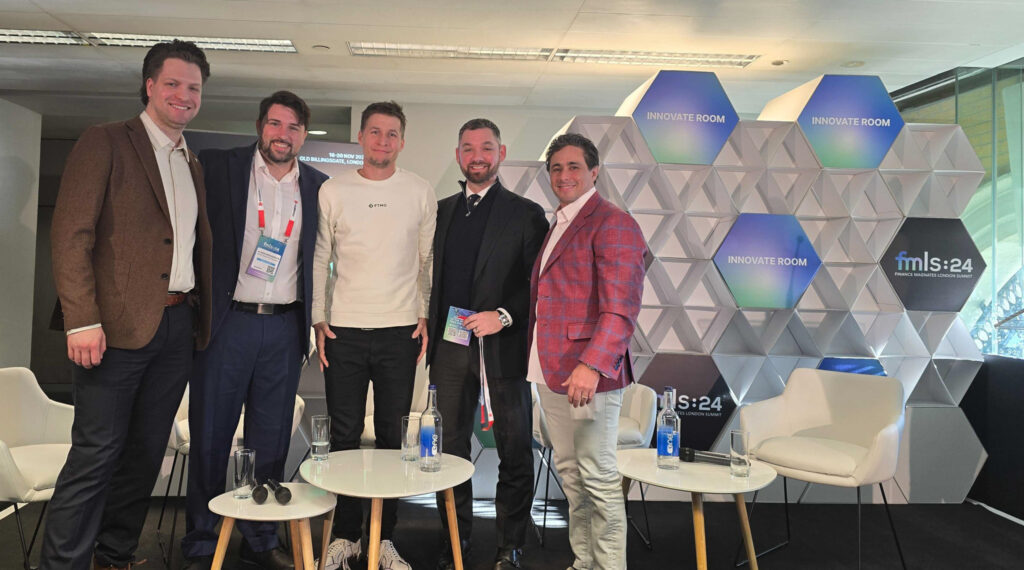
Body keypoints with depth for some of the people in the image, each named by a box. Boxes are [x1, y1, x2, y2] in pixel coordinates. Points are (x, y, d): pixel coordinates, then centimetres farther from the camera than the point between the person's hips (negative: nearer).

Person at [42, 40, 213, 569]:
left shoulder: (193, 164, 18)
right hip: (120, 327, -6)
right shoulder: (105, 142, -2)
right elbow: (71, 234, -10)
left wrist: (203, 321, 10)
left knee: (145, 454, 13)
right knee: (96, 455, -2)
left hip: (178, 328, 6)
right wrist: (82, 320, -17)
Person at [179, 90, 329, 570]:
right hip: (226, 320, -2)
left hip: (284, 327, 3)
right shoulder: (218, 167, 0)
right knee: (210, 436, 5)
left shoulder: (317, 185, 8)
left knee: (271, 441, 10)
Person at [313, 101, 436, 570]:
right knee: (344, 435, 4)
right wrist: (319, 320, 1)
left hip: (400, 330, 0)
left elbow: (427, 261, 8)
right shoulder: (333, 191, 4)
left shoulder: (420, 192, 5)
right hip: (344, 330, 0)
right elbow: (319, 259, 7)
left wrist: (426, 316, 1)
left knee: (392, 435, 6)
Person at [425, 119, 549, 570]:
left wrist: (503, 316, -17)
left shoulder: (526, 214, 0)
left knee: (515, 453, 6)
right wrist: (430, 332, 7)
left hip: (503, 347, -3)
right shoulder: (442, 211, 13)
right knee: (450, 450, 11)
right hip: (450, 346, 4)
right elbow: (434, 276, 16)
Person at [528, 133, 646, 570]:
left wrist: (592, 366, -29)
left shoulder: (613, 223, -10)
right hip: (549, 371, 9)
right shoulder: (558, 225, 19)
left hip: (587, 374, -9)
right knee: (569, 473, 17)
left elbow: (620, 308, -19)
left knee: (598, 479, -1)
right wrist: (536, 358, 13)